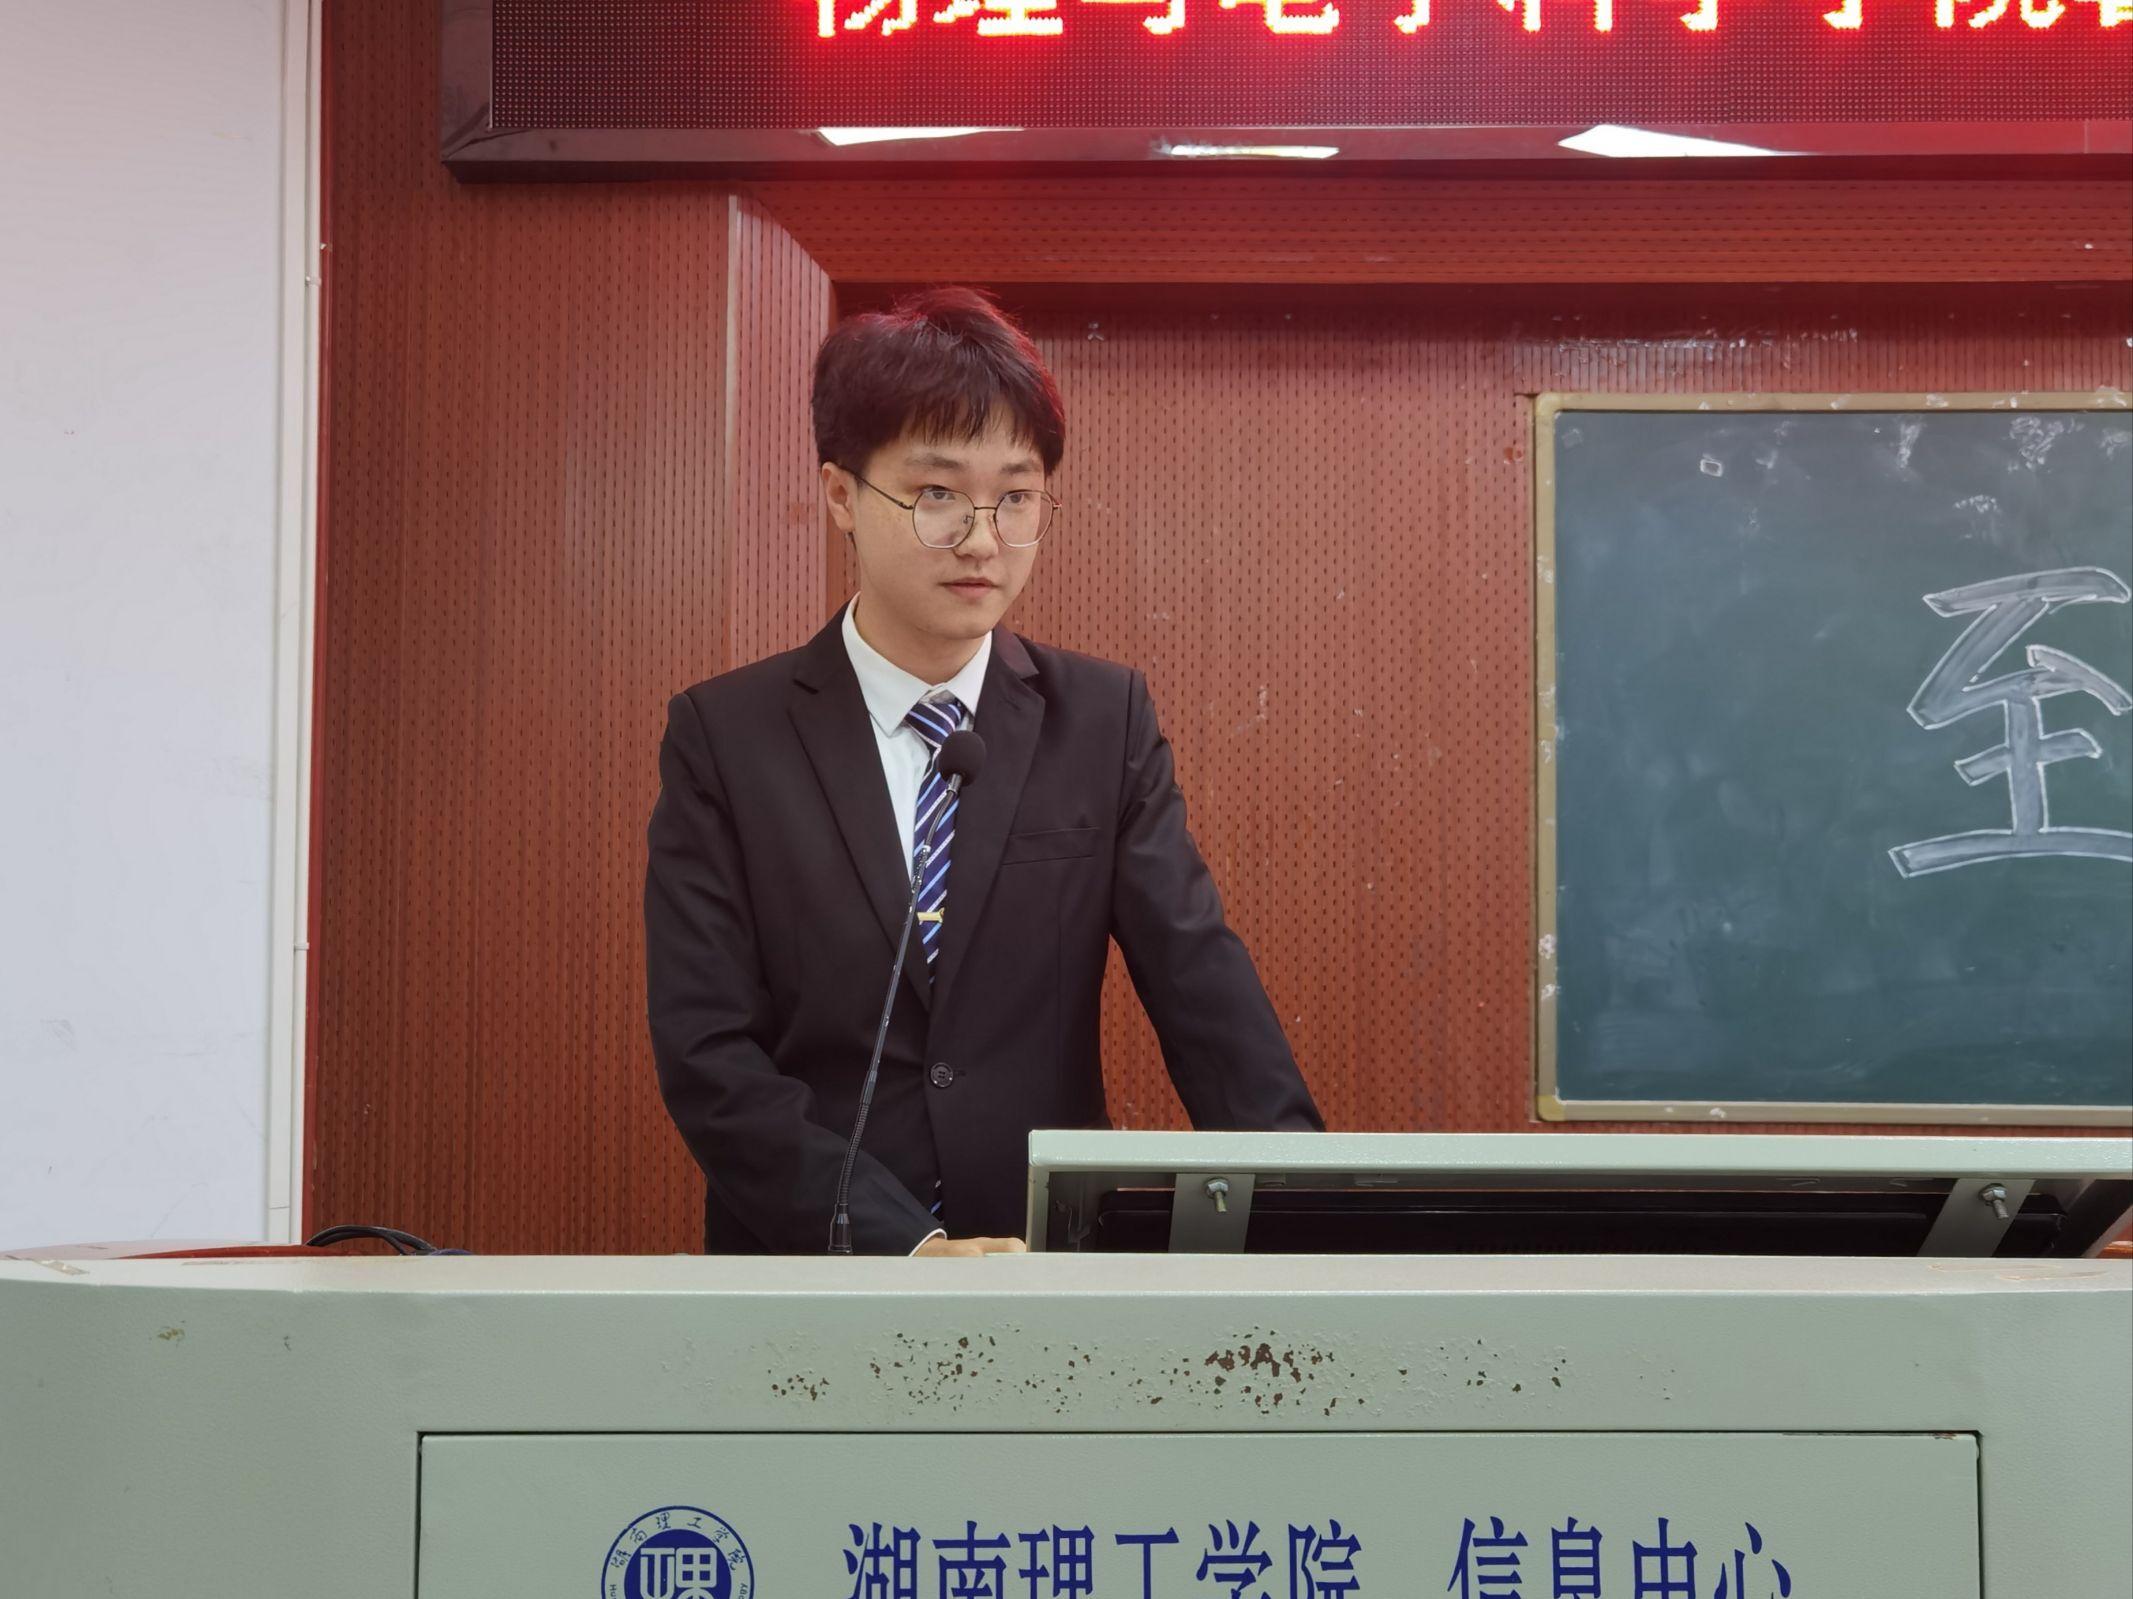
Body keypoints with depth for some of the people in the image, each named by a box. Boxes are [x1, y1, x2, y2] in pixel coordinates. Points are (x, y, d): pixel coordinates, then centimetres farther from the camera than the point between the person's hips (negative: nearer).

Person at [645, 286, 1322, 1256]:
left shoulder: (1106, 721, 7)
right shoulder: (725, 738, 1)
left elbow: (1198, 980, -3)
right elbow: (707, 1055, -5)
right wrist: (906, 1245, -18)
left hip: (1053, 1277, 2)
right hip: (810, 1277, -2)